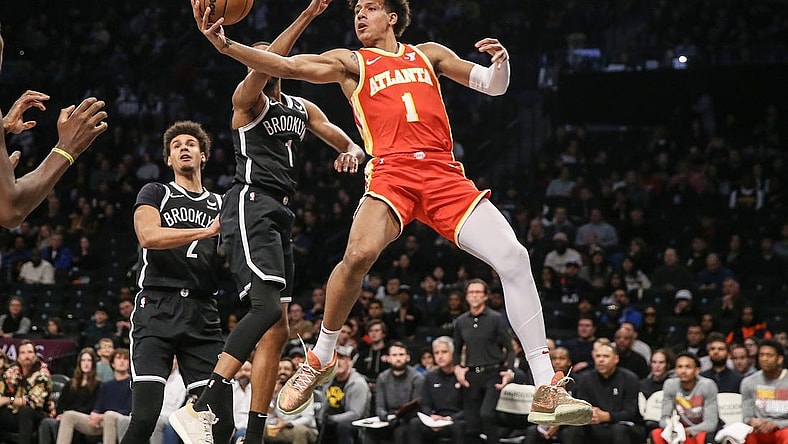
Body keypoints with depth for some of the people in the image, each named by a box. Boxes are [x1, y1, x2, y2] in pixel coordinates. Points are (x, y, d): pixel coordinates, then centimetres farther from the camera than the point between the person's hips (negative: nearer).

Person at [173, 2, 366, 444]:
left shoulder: (303, 109, 22)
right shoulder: (248, 98, 0)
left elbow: (351, 145, 20)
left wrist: (352, 153, -6)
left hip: (280, 215, 9)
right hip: (251, 205, -9)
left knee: (277, 331, 3)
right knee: (268, 307, -27)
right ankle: (202, 408, -33)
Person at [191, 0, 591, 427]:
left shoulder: (428, 54, 24)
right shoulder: (350, 62, 18)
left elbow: (493, 87, 23)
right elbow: (288, 66, 4)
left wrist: (501, 61, -1)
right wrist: (224, 44, -9)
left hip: (444, 175, 2)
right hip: (392, 173, -2)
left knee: (513, 257, -14)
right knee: (358, 255, -30)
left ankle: (546, 389, -12)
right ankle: (319, 359, -7)